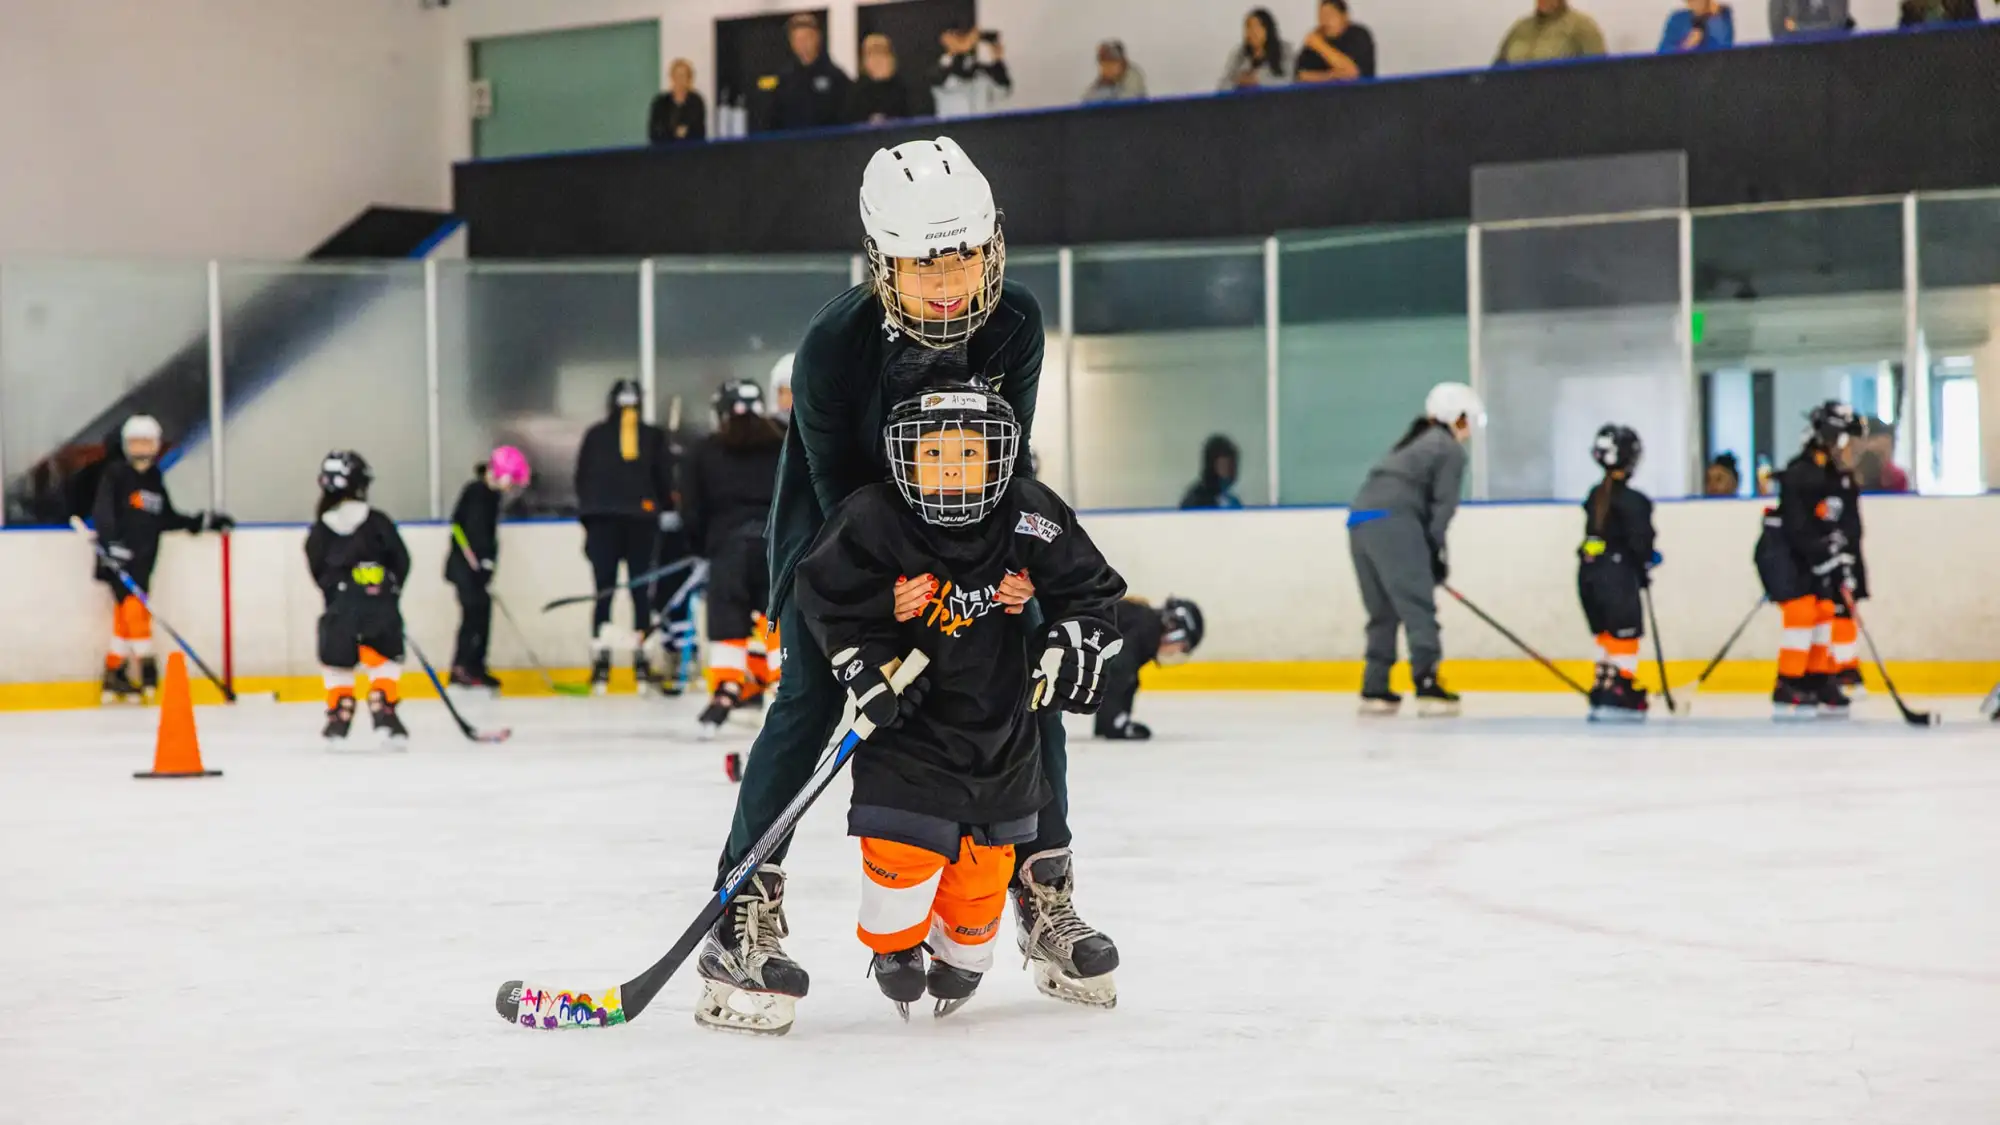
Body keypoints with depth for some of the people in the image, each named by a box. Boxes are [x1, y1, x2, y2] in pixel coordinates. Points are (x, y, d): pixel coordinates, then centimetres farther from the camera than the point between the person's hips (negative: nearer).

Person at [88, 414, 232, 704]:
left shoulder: (155, 479, 16)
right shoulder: (116, 474, -4)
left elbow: (167, 519, 20)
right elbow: (102, 511, -15)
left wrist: (204, 521, 14)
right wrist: (110, 543, -29)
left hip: (142, 560, 6)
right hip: (119, 559, -6)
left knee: (124, 617, 8)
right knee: (134, 608, -14)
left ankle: (114, 676, 12)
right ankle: (147, 669, -9)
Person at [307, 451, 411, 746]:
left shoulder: (321, 528, 3)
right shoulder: (378, 522, -2)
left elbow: (317, 569, 9)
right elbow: (401, 560, 1)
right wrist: (392, 587, 18)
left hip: (340, 607, 1)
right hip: (380, 605, -1)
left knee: (337, 662, 13)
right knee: (385, 660, 6)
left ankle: (339, 715, 13)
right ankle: (383, 712, -5)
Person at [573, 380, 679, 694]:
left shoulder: (595, 435, 6)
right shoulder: (654, 436, 4)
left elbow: (581, 480, 8)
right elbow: (665, 478, 0)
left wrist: (589, 514, 18)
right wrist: (668, 511, 12)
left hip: (602, 521, 0)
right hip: (642, 519, 0)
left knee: (603, 592, 3)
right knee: (642, 592, 3)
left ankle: (600, 662, -5)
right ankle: (642, 662, -2)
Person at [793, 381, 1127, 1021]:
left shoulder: (1033, 521, -12)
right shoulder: (873, 524, -17)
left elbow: (1093, 590, 0)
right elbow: (830, 600, -6)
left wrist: (1075, 645, -14)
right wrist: (864, 668, -14)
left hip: (1004, 721, 3)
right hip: (909, 723, -2)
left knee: (985, 851, 11)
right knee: (902, 842, -11)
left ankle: (963, 955, 36)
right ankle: (894, 944, 17)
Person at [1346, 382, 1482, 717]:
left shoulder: (1415, 444, 31)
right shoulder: (1450, 450, 5)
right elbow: (1442, 506, -4)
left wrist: (1433, 552, 20)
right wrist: (1435, 553, 0)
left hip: (1360, 522, 9)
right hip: (1392, 523, -8)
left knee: (1384, 611, 15)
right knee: (1418, 607, -8)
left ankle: (1374, 689, 13)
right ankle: (1427, 686, -15)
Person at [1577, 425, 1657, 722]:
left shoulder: (1595, 497, 11)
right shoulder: (1632, 500, -14)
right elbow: (1638, 540, -17)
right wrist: (1646, 563, 3)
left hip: (1589, 573, 8)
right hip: (1618, 575, -8)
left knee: (1607, 634, 15)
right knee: (1625, 634, -3)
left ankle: (1603, 693, 15)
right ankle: (1618, 698, -8)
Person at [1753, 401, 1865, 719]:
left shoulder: (1841, 479, 8)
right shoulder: (1800, 474, -22)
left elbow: (1848, 526, 12)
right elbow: (1797, 527, -27)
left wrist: (1844, 561, 1)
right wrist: (1824, 555, -29)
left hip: (1809, 556, 9)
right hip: (1779, 551, -9)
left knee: (1824, 611, 7)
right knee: (1802, 610, -17)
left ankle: (1819, 682, 15)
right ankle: (1787, 691, -14)